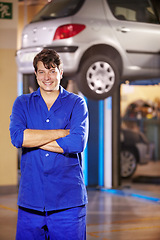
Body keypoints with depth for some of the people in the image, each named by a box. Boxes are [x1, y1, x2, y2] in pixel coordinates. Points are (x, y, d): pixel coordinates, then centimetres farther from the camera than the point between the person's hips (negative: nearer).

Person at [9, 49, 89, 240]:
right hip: (30, 201, 2)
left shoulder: (76, 103, 5)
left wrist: (34, 140, -7)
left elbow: (77, 143, -12)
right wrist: (62, 132, -10)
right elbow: (16, 136, -10)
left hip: (68, 200, -1)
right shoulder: (22, 103, 10)